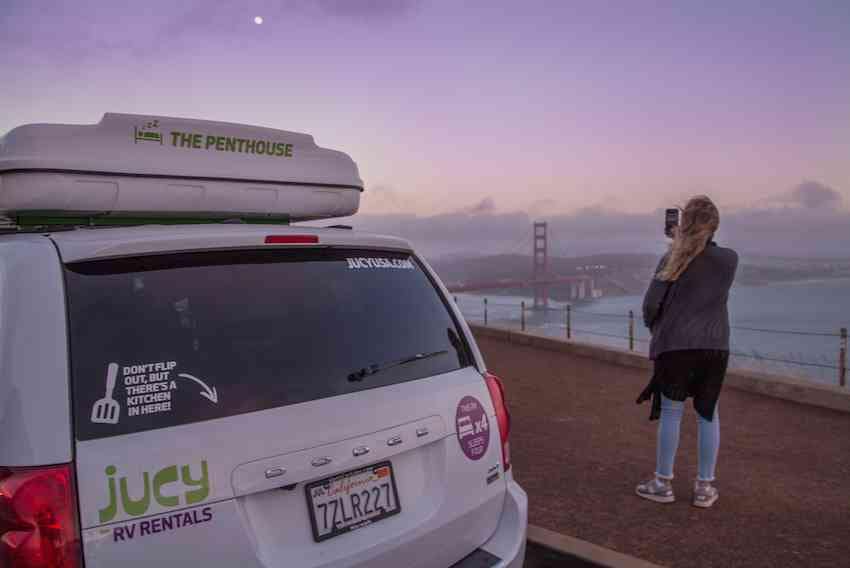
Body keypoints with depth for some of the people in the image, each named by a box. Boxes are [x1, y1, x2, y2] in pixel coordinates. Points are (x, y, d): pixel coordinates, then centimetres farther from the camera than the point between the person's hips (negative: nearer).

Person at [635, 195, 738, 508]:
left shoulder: (672, 259, -7)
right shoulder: (729, 259, 1)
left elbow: (650, 304, -9)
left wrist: (654, 327, 13)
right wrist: (682, 246, 16)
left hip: (675, 345, -2)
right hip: (715, 347, 3)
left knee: (671, 413, 6)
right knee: (708, 414, 12)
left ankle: (663, 483, 16)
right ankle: (705, 486, 19)